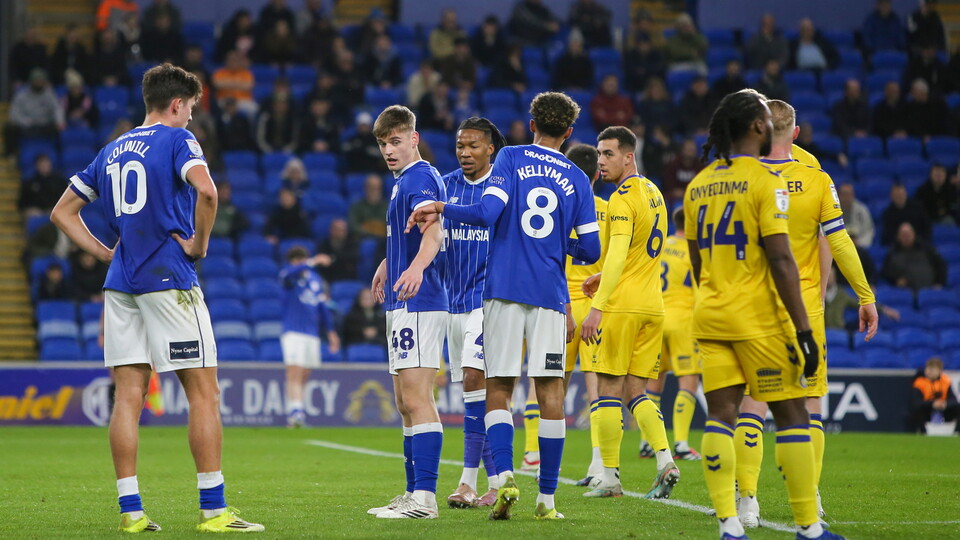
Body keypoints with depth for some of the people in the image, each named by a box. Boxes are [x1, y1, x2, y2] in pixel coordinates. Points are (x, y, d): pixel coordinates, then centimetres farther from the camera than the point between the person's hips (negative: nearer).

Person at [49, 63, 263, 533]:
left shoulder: (112, 151, 17)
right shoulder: (177, 140, -4)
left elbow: (62, 213, 21)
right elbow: (206, 190, -24)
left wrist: (105, 253, 16)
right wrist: (198, 244, -10)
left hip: (121, 284, 7)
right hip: (168, 280, -6)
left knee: (128, 396, 4)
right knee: (204, 393, -2)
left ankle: (130, 510, 1)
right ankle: (213, 509, -4)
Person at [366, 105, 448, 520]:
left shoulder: (421, 177, -12)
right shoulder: (404, 181, 20)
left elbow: (433, 230, -30)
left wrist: (417, 266, -48)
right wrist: (388, 264, 53)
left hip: (418, 303, -11)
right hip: (402, 303, 11)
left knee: (417, 398, -14)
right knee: (406, 403, 13)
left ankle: (425, 498, -17)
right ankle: (414, 493, 19)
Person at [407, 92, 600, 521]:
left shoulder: (511, 159, 1)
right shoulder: (577, 180, 7)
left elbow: (488, 213, -12)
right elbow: (591, 250, 6)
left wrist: (441, 208, -3)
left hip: (503, 291, -1)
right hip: (549, 294, 1)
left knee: (498, 391, 4)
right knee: (550, 392, 3)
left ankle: (504, 477, -16)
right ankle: (546, 498, 2)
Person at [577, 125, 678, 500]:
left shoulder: (623, 198, -12)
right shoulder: (653, 193, 16)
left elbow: (617, 254, -22)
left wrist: (597, 307, -26)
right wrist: (605, 276, 28)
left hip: (622, 305, -8)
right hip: (653, 307, 8)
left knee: (609, 391, -1)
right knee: (635, 393, 10)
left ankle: (610, 478, -1)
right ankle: (665, 460, -8)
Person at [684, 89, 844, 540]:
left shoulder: (698, 185, 10)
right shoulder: (765, 181, -11)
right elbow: (780, 261, -16)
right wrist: (803, 329, -14)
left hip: (710, 316, 6)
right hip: (757, 317, -6)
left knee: (720, 415, 2)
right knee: (791, 415, 1)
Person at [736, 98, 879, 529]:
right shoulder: (817, 181, -3)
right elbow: (839, 243, -4)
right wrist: (866, 297, 4)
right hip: (806, 310, 1)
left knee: (752, 407, 3)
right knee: (809, 404, 10)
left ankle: (747, 500, -3)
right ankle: (810, 500, 11)